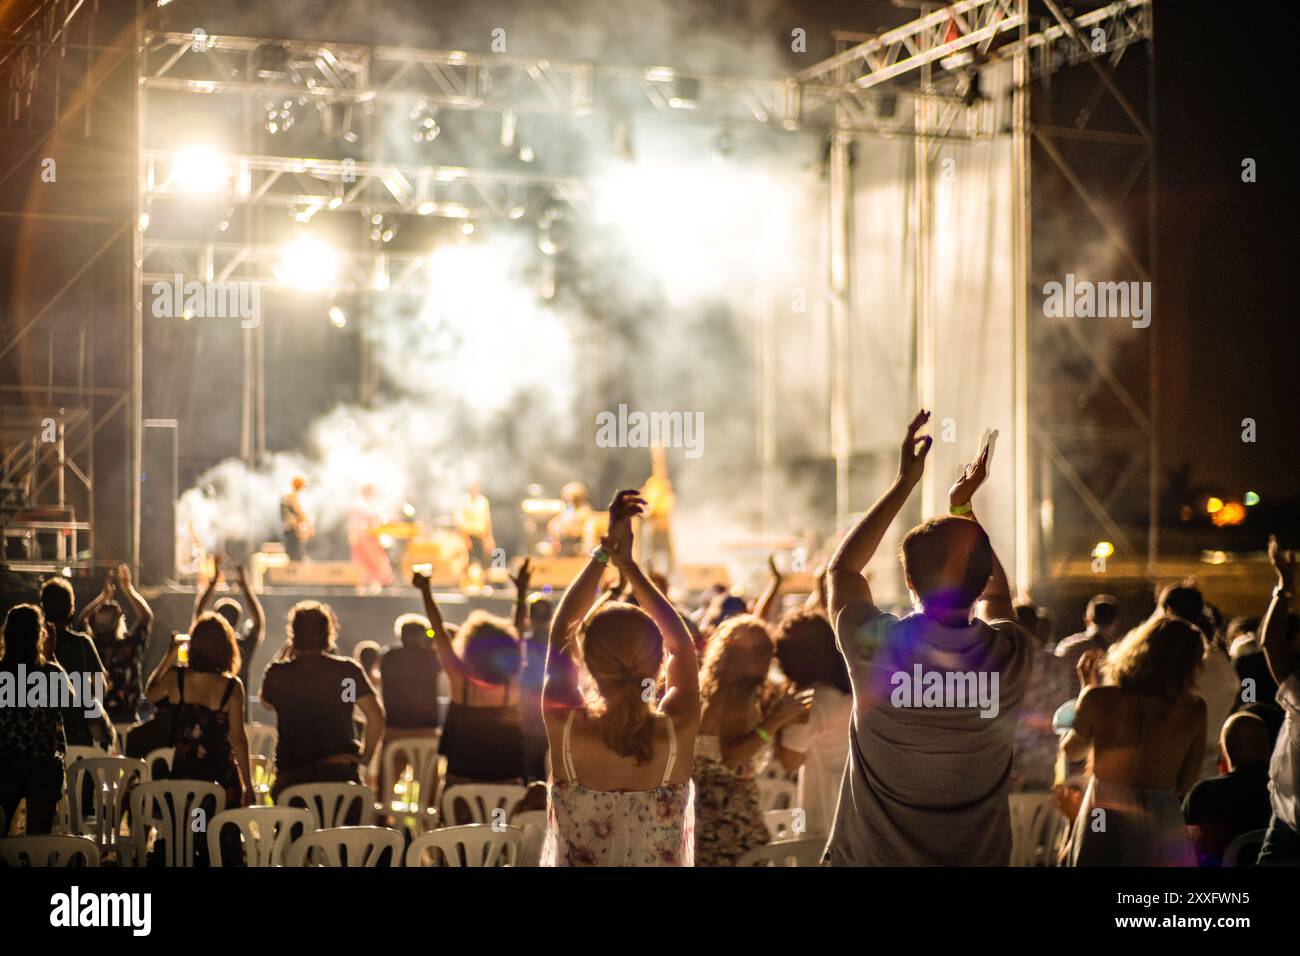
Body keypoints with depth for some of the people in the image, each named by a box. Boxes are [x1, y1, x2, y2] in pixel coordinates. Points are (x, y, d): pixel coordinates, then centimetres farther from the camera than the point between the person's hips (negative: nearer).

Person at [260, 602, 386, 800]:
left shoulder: (277, 673, 1)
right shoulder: (348, 670, -2)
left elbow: (267, 702, 24)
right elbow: (376, 716, -9)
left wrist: (284, 658, 25)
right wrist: (365, 757, 0)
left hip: (291, 774, 0)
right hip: (342, 772, 0)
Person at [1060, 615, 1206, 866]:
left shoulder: (1098, 699, -12)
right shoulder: (1194, 711, -11)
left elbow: (1070, 750, 7)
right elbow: (1186, 783, -3)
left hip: (1102, 825, 0)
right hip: (1164, 825, 0)